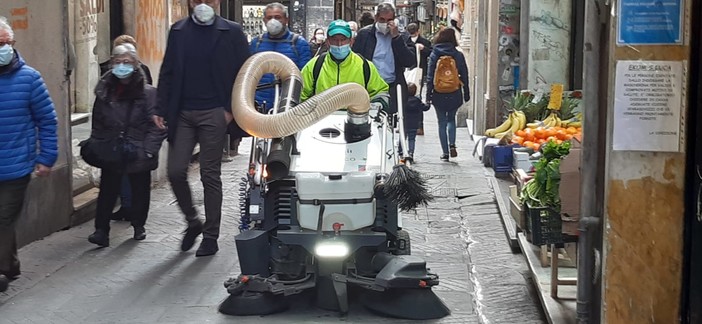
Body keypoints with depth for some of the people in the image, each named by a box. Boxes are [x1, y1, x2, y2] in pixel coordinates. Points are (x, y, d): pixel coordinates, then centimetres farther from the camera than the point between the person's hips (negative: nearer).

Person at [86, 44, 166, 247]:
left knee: (140, 190, 12)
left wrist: (148, 150, -16)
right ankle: (101, 230, 1)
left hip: (139, 154, -2)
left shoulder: (148, 93, -6)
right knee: (107, 190, -1)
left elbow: (156, 125, -9)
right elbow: (97, 124, 11)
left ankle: (138, 226, 29)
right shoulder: (105, 92, 6)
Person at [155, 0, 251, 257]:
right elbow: (167, 72, 9)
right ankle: (192, 222, 21)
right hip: (182, 113, 3)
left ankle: (210, 236, 11)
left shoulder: (231, 32, 1)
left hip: (214, 113, -3)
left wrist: (231, 109, -9)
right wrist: (162, 109, 1)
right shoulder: (178, 31, 10)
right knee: (175, 172, -2)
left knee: (210, 175, 2)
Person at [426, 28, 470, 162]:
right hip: (454, 94, 1)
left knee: (442, 122, 9)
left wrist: (428, 94, 1)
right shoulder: (458, 55, -4)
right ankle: (452, 144, -2)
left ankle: (445, 152, 9)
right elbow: (464, 76, 1)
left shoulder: (434, 55, -5)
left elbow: (430, 77, -4)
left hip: (439, 95, -1)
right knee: (451, 119, 20)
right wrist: (466, 94, 11)